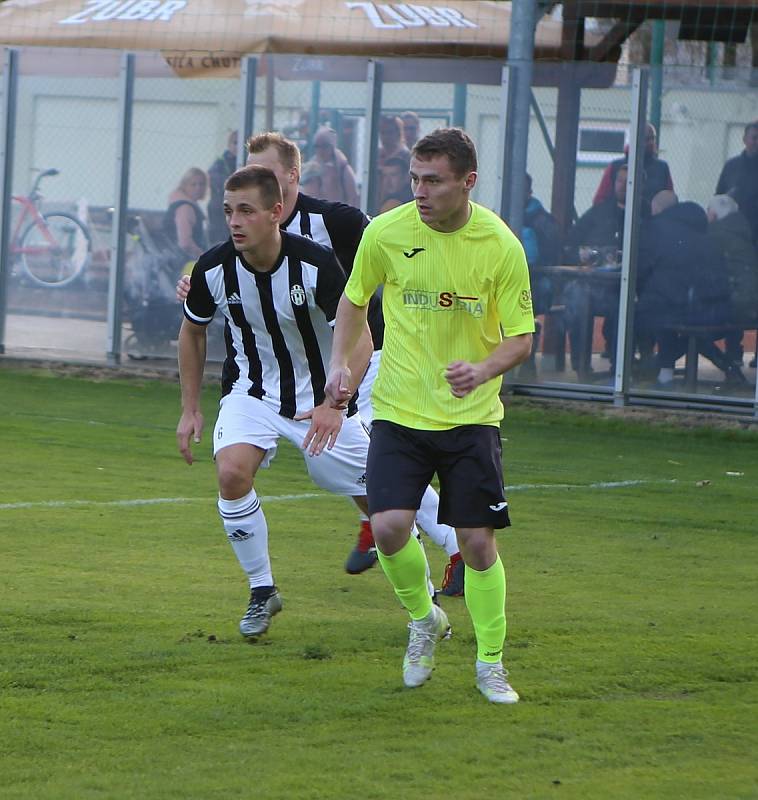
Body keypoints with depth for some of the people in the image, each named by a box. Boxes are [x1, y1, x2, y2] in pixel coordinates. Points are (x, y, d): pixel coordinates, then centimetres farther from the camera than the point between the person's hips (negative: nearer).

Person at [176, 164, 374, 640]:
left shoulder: (316, 264, -25)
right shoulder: (213, 269, -14)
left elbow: (360, 337, -21)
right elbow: (193, 331, 6)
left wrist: (334, 404, -35)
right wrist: (190, 409, 7)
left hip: (322, 399, -2)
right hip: (251, 393, 2)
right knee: (232, 472, -26)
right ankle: (262, 591, -7)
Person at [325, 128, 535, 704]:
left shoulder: (501, 245, -10)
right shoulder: (386, 233, -5)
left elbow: (522, 338, -5)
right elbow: (354, 300, 13)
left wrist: (482, 370, -24)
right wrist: (341, 363, -2)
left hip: (471, 417, -1)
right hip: (399, 412, 1)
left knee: (477, 541, -3)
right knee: (389, 527, -15)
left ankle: (491, 664, 17)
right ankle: (424, 620, 16)